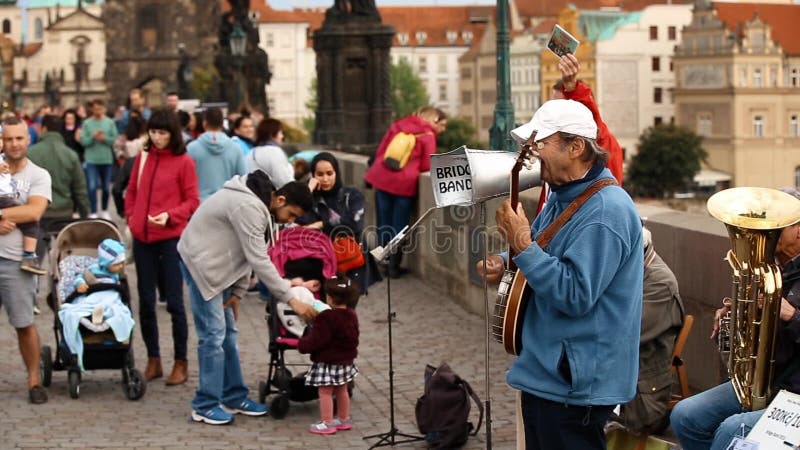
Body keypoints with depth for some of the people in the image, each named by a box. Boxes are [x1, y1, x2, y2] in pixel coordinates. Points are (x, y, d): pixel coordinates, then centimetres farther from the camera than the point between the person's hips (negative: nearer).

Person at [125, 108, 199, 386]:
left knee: (174, 302, -1)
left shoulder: (184, 162, -4)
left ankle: (181, 363, 8)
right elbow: (131, 192, 18)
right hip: (142, 238, 5)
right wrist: (131, 220, 6)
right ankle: (153, 361, 20)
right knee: (145, 301, 9)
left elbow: (192, 201, -4)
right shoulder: (143, 158, 9)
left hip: (172, 238, -5)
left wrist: (169, 215, -18)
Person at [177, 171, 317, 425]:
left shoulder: (258, 204, 4)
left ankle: (234, 398, 18)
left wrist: (238, 291, 2)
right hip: (201, 261, -10)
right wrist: (291, 299, -26)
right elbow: (259, 261, -28)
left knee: (228, 333, 12)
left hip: (217, 263, 10)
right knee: (213, 334, -9)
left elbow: (248, 254, 9)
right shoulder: (249, 207, -27)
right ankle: (205, 406, -3)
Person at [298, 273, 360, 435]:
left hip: (328, 363, -8)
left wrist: (302, 344, -5)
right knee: (342, 391, 19)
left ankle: (327, 423, 2)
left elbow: (316, 341, -22)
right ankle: (344, 420, 29)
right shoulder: (351, 315, 3)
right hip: (346, 361, 9)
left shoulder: (326, 318, -23)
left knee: (325, 392, 0)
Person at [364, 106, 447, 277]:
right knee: (399, 225, 6)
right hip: (404, 182, -5)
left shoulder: (398, 125, 15)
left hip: (382, 177, 5)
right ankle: (394, 266, 9)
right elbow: (427, 166, -1)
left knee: (383, 224, 12)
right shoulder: (428, 135, -1)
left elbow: (380, 150, 17)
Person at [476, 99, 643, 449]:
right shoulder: (562, 197, 10)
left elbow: (575, 296, -27)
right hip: (544, 374, 10)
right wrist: (505, 264, 3)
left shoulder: (606, 210, -22)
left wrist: (522, 244, -24)